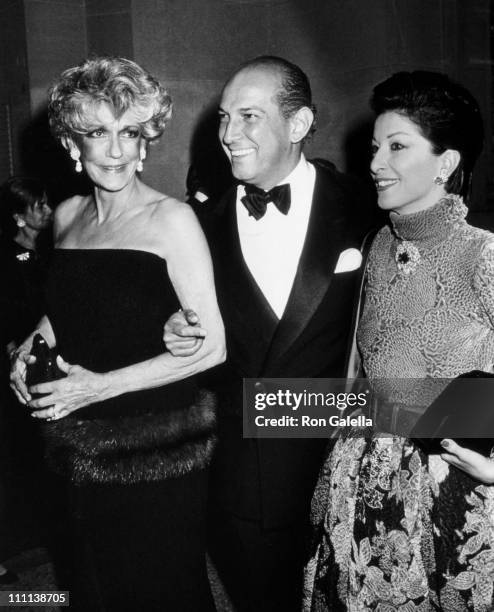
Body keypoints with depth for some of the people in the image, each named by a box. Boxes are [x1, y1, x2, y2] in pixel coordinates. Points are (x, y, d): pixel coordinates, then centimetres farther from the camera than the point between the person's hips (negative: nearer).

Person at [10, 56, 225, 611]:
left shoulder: (170, 219, -14)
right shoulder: (67, 216, 4)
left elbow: (211, 346, -16)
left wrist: (103, 385, -18)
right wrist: (29, 349, 2)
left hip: (158, 446, -5)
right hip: (85, 447, 5)